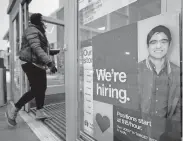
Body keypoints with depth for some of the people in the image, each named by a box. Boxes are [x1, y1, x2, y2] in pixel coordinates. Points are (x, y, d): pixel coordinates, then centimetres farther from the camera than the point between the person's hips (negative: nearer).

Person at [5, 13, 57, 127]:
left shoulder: (38, 32, 21)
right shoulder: (32, 30, -11)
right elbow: (36, 48, -25)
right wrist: (49, 62, -32)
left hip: (38, 64, 10)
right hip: (32, 64, -10)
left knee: (42, 88, 11)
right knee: (35, 90, -8)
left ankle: (40, 112, 21)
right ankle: (14, 110, 8)